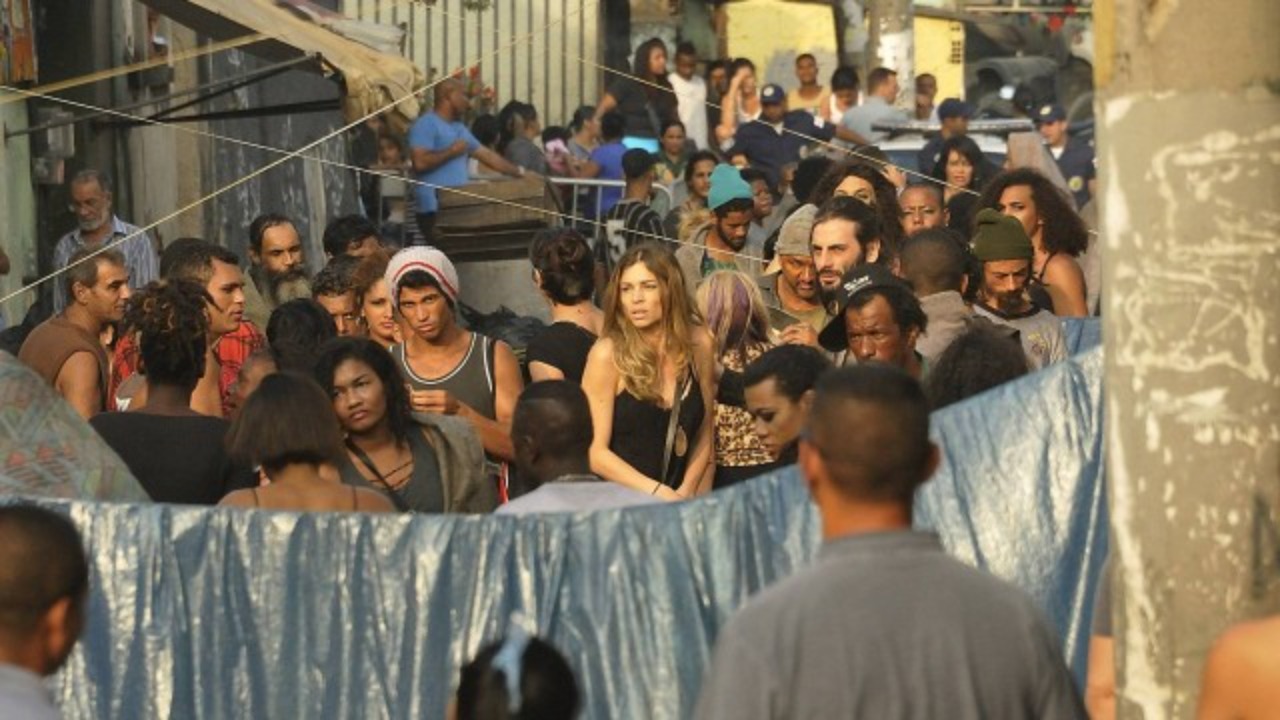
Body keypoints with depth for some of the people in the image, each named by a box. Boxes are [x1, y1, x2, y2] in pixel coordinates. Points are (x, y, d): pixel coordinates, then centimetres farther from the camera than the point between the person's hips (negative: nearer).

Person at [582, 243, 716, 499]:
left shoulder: (698, 345, 3)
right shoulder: (608, 354, -7)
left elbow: (704, 435, 11)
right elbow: (594, 452, -10)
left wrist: (686, 492, -2)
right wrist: (658, 493, -16)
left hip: (678, 507, 3)